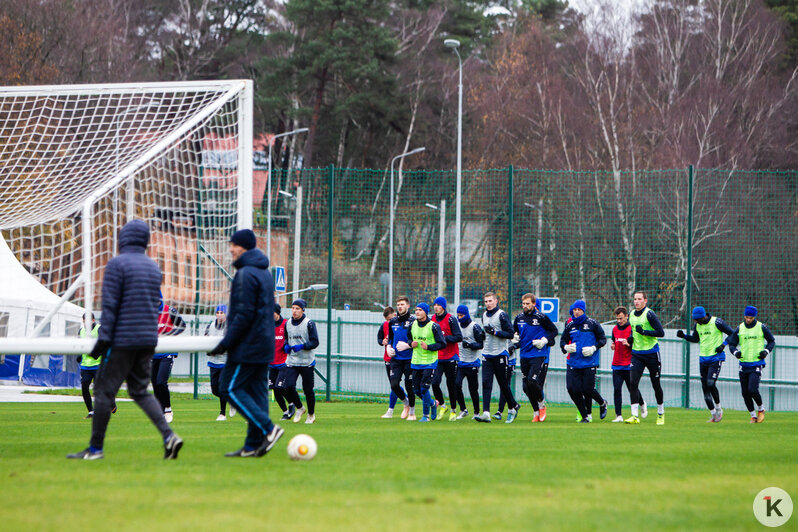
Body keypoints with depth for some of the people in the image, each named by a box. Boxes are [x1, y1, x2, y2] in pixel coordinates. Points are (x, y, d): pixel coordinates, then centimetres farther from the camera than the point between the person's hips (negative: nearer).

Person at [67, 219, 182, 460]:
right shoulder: (153, 267, 14)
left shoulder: (117, 264, -9)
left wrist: (103, 338, -15)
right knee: (140, 391, 12)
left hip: (122, 340, -7)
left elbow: (110, 305, -14)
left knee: (104, 390, 1)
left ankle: (95, 448, 3)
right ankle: (168, 436, -6)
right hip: (148, 340, 7)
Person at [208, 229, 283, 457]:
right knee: (256, 390, 8)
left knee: (230, 387, -5)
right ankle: (253, 445, 6)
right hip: (265, 344, 10)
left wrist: (226, 343, -16)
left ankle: (268, 428, -13)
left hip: (247, 344, -10)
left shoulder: (245, 275, -15)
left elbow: (244, 315, -20)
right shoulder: (265, 273, 16)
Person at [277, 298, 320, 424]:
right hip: (291, 361, 4)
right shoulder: (288, 324, 9)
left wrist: (302, 346, -23)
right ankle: (300, 408, 14)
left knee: (308, 389, 0)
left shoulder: (309, 324, -7)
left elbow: (315, 342, -10)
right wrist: (286, 346, 1)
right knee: (287, 387, -11)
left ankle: (311, 414, 21)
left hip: (307, 362, -4)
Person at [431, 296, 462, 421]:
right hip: (437, 358, 4)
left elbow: (459, 337, -12)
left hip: (450, 358, -4)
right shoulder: (432, 319, 9)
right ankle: (441, 405, 10)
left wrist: (445, 338, -21)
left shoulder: (451, 319, -7)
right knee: (435, 383, -12)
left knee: (451, 385, 2)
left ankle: (453, 411, 17)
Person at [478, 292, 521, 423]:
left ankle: (513, 406, 26)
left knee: (503, 383, 3)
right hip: (487, 354, 6)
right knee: (486, 383, -7)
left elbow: (510, 333, -13)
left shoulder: (502, 315, -9)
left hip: (500, 354, -6)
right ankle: (486, 413, -15)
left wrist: (495, 332, -20)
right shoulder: (484, 315, 13)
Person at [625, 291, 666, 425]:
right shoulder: (631, 315, 9)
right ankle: (635, 416, -13)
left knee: (656, 385, 6)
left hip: (651, 353, -5)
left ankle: (661, 413, 25)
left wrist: (644, 332, -21)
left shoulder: (649, 314, -11)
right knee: (633, 383, -11)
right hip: (637, 354, 5)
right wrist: (631, 338, 7)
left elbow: (661, 333, -16)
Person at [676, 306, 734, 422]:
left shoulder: (716, 322, -12)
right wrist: (684, 336, 6)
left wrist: (723, 345, -17)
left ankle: (718, 408, 4)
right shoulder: (698, 325, 7)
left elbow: (732, 333, -5)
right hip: (703, 359, 6)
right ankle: (714, 415, 11)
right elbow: (695, 339, 23)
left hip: (716, 357, -6)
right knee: (705, 387, 2)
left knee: (711, 384, -18)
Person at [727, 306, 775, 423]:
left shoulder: (762, 327, -1)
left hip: (756, 364, -4)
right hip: (743, 364, 4)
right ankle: (753, 415, 18)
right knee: (745, 393, 3)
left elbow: (772, 341, 12)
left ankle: (761, 409, 9)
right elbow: (732, 344, 9)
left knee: (752, 389, -17)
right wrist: (735, 352, -13)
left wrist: (766, 351, -7)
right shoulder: (739, 329, 4)